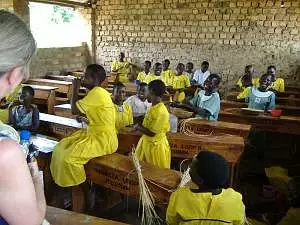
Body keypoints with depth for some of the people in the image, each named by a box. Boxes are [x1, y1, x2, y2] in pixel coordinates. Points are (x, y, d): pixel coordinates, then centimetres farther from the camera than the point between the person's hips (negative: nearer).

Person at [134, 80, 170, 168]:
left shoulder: (161, 111, -27)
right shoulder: (154, 107, 2)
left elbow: (152, 133, -24)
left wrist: (138, 127, -13)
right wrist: (140, 126, 3)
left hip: (155, 146, -9)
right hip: (147, 143, 9)